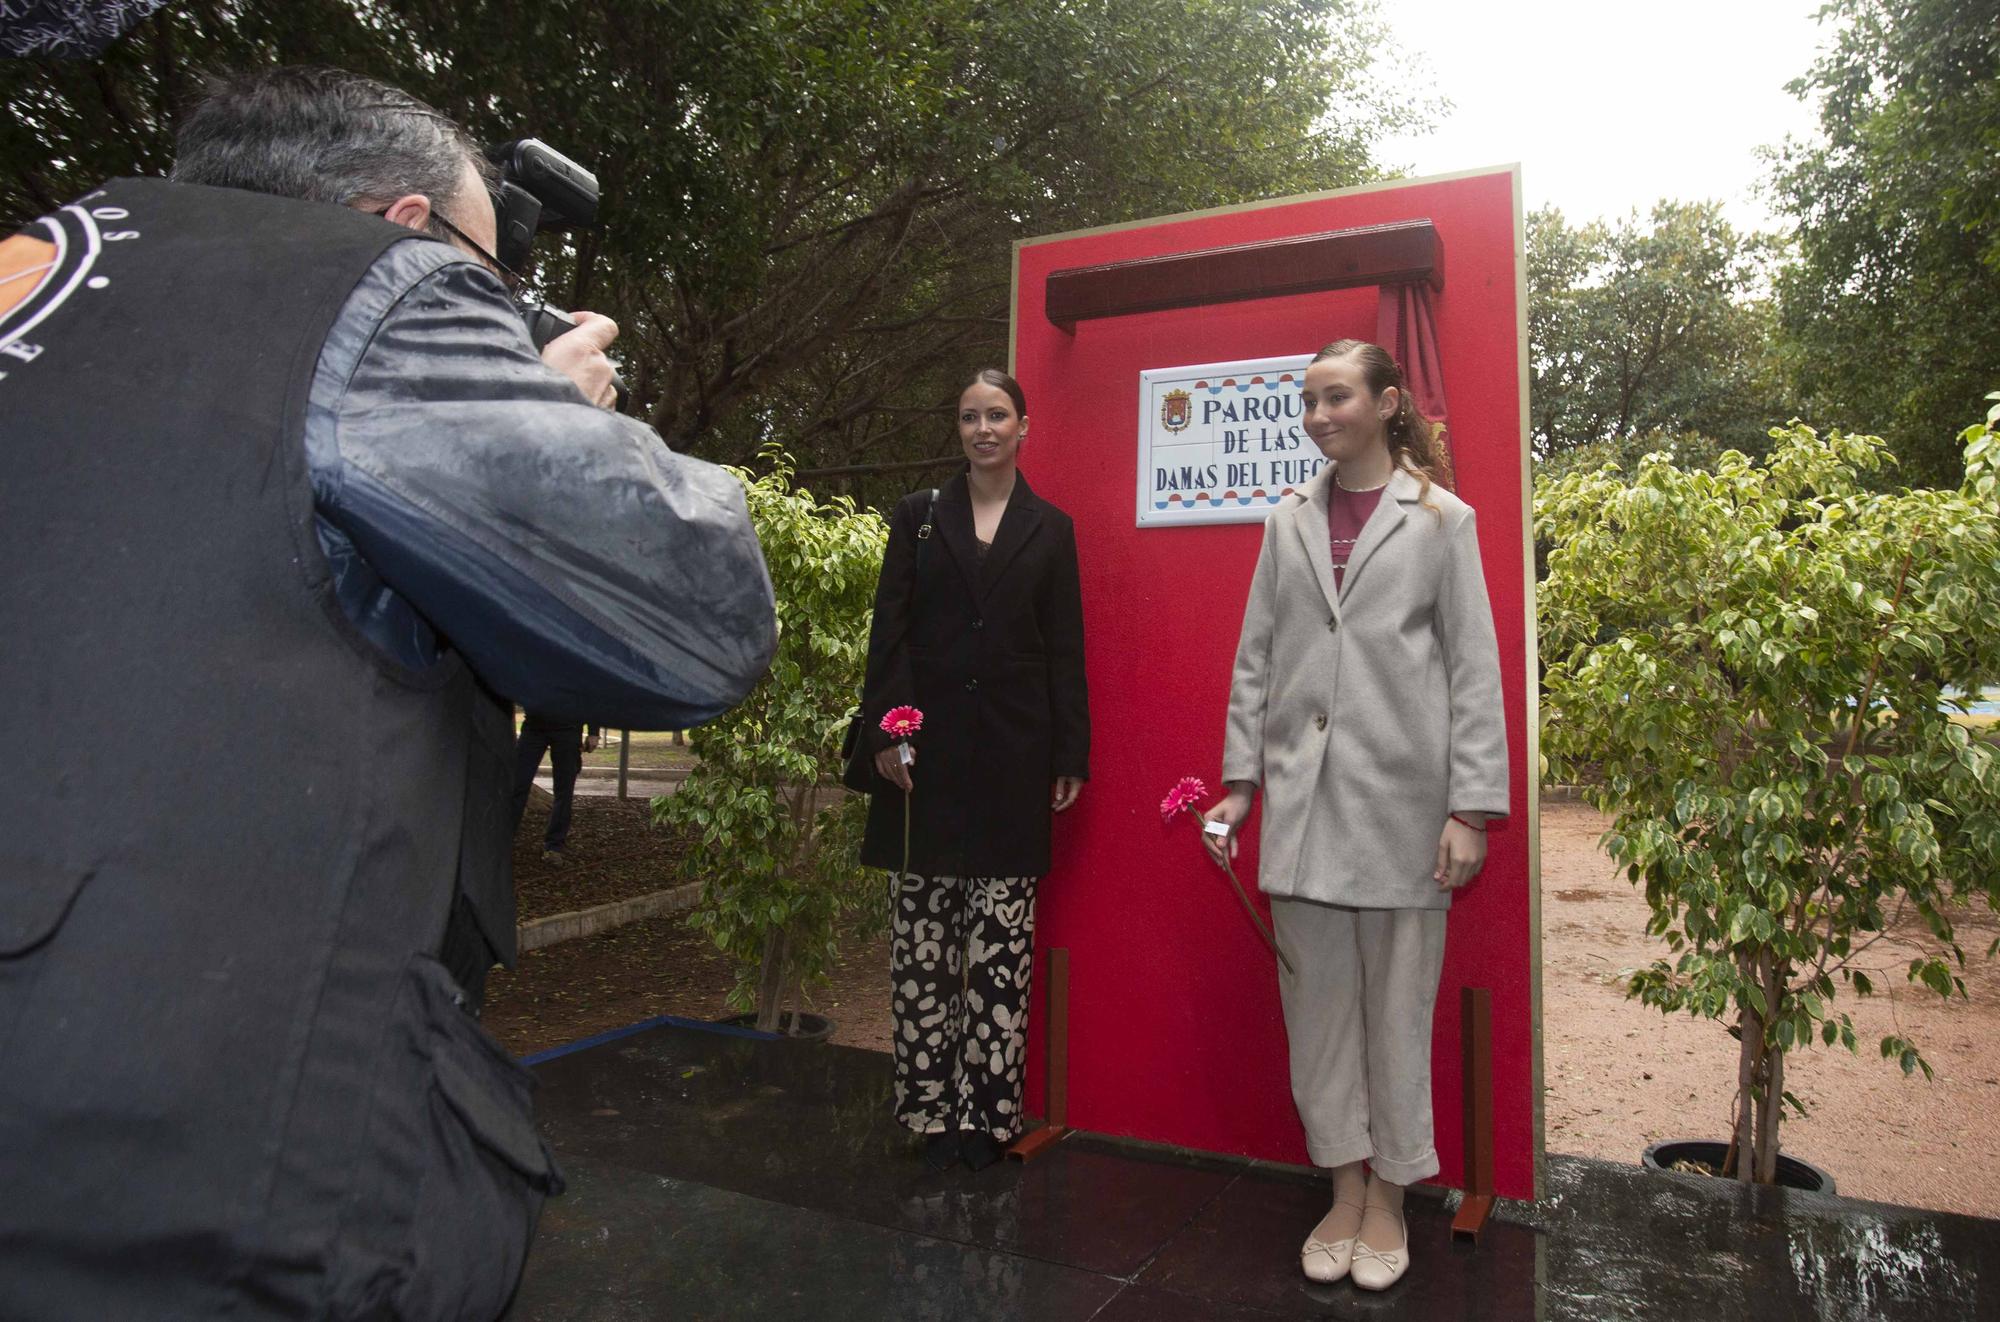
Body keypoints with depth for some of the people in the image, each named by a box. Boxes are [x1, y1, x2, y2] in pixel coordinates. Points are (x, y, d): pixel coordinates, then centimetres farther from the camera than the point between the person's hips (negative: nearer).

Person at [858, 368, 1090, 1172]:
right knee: (923, 937, 3)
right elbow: (889, 631, 4)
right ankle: (932, 1107, 15)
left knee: (1002, 940, 2)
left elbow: (1065, 651, 8)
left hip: (1012, 754, 0)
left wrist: (1070, 757, 3)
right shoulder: (918, 517, 10)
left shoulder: (1050, 530, 10)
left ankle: (987, 1112, 13)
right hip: (930, 749, 1)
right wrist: (886, 730, -6)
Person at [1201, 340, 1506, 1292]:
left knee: (1396, 1005, 7)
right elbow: (1256, 658, 11)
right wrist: (1240, 781, 7)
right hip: (1302, 798, 3)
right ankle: (1344, 1187, 25)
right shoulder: (1288, 520, 11)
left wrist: (1472, 807, -8)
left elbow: (1474, 669, -2)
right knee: (1316, 1000, 9)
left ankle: (1389, 1196, 25)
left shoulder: (1440, 519, 1)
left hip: (1400, 797, -3)